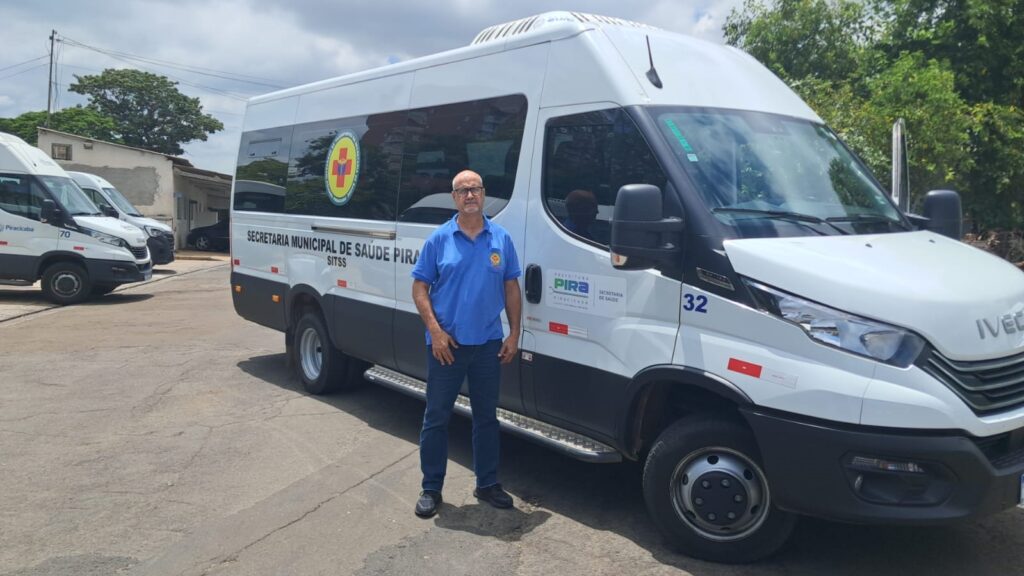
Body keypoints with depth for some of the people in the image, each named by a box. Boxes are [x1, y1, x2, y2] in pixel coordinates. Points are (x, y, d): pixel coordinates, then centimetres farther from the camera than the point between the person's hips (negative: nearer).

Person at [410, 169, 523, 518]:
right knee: (436, 417, 6)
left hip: (488, 345, 2)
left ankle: (487, 484, 27)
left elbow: (511, 288, 8)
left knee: (486, 416, 13)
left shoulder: (501, 239, 4)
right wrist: (435, 330, -12)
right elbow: (419, 288, -2)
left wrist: (514, 334, 2)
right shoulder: (439, 239, -2)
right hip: (446, 344, -2)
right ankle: (431, 488, 19)